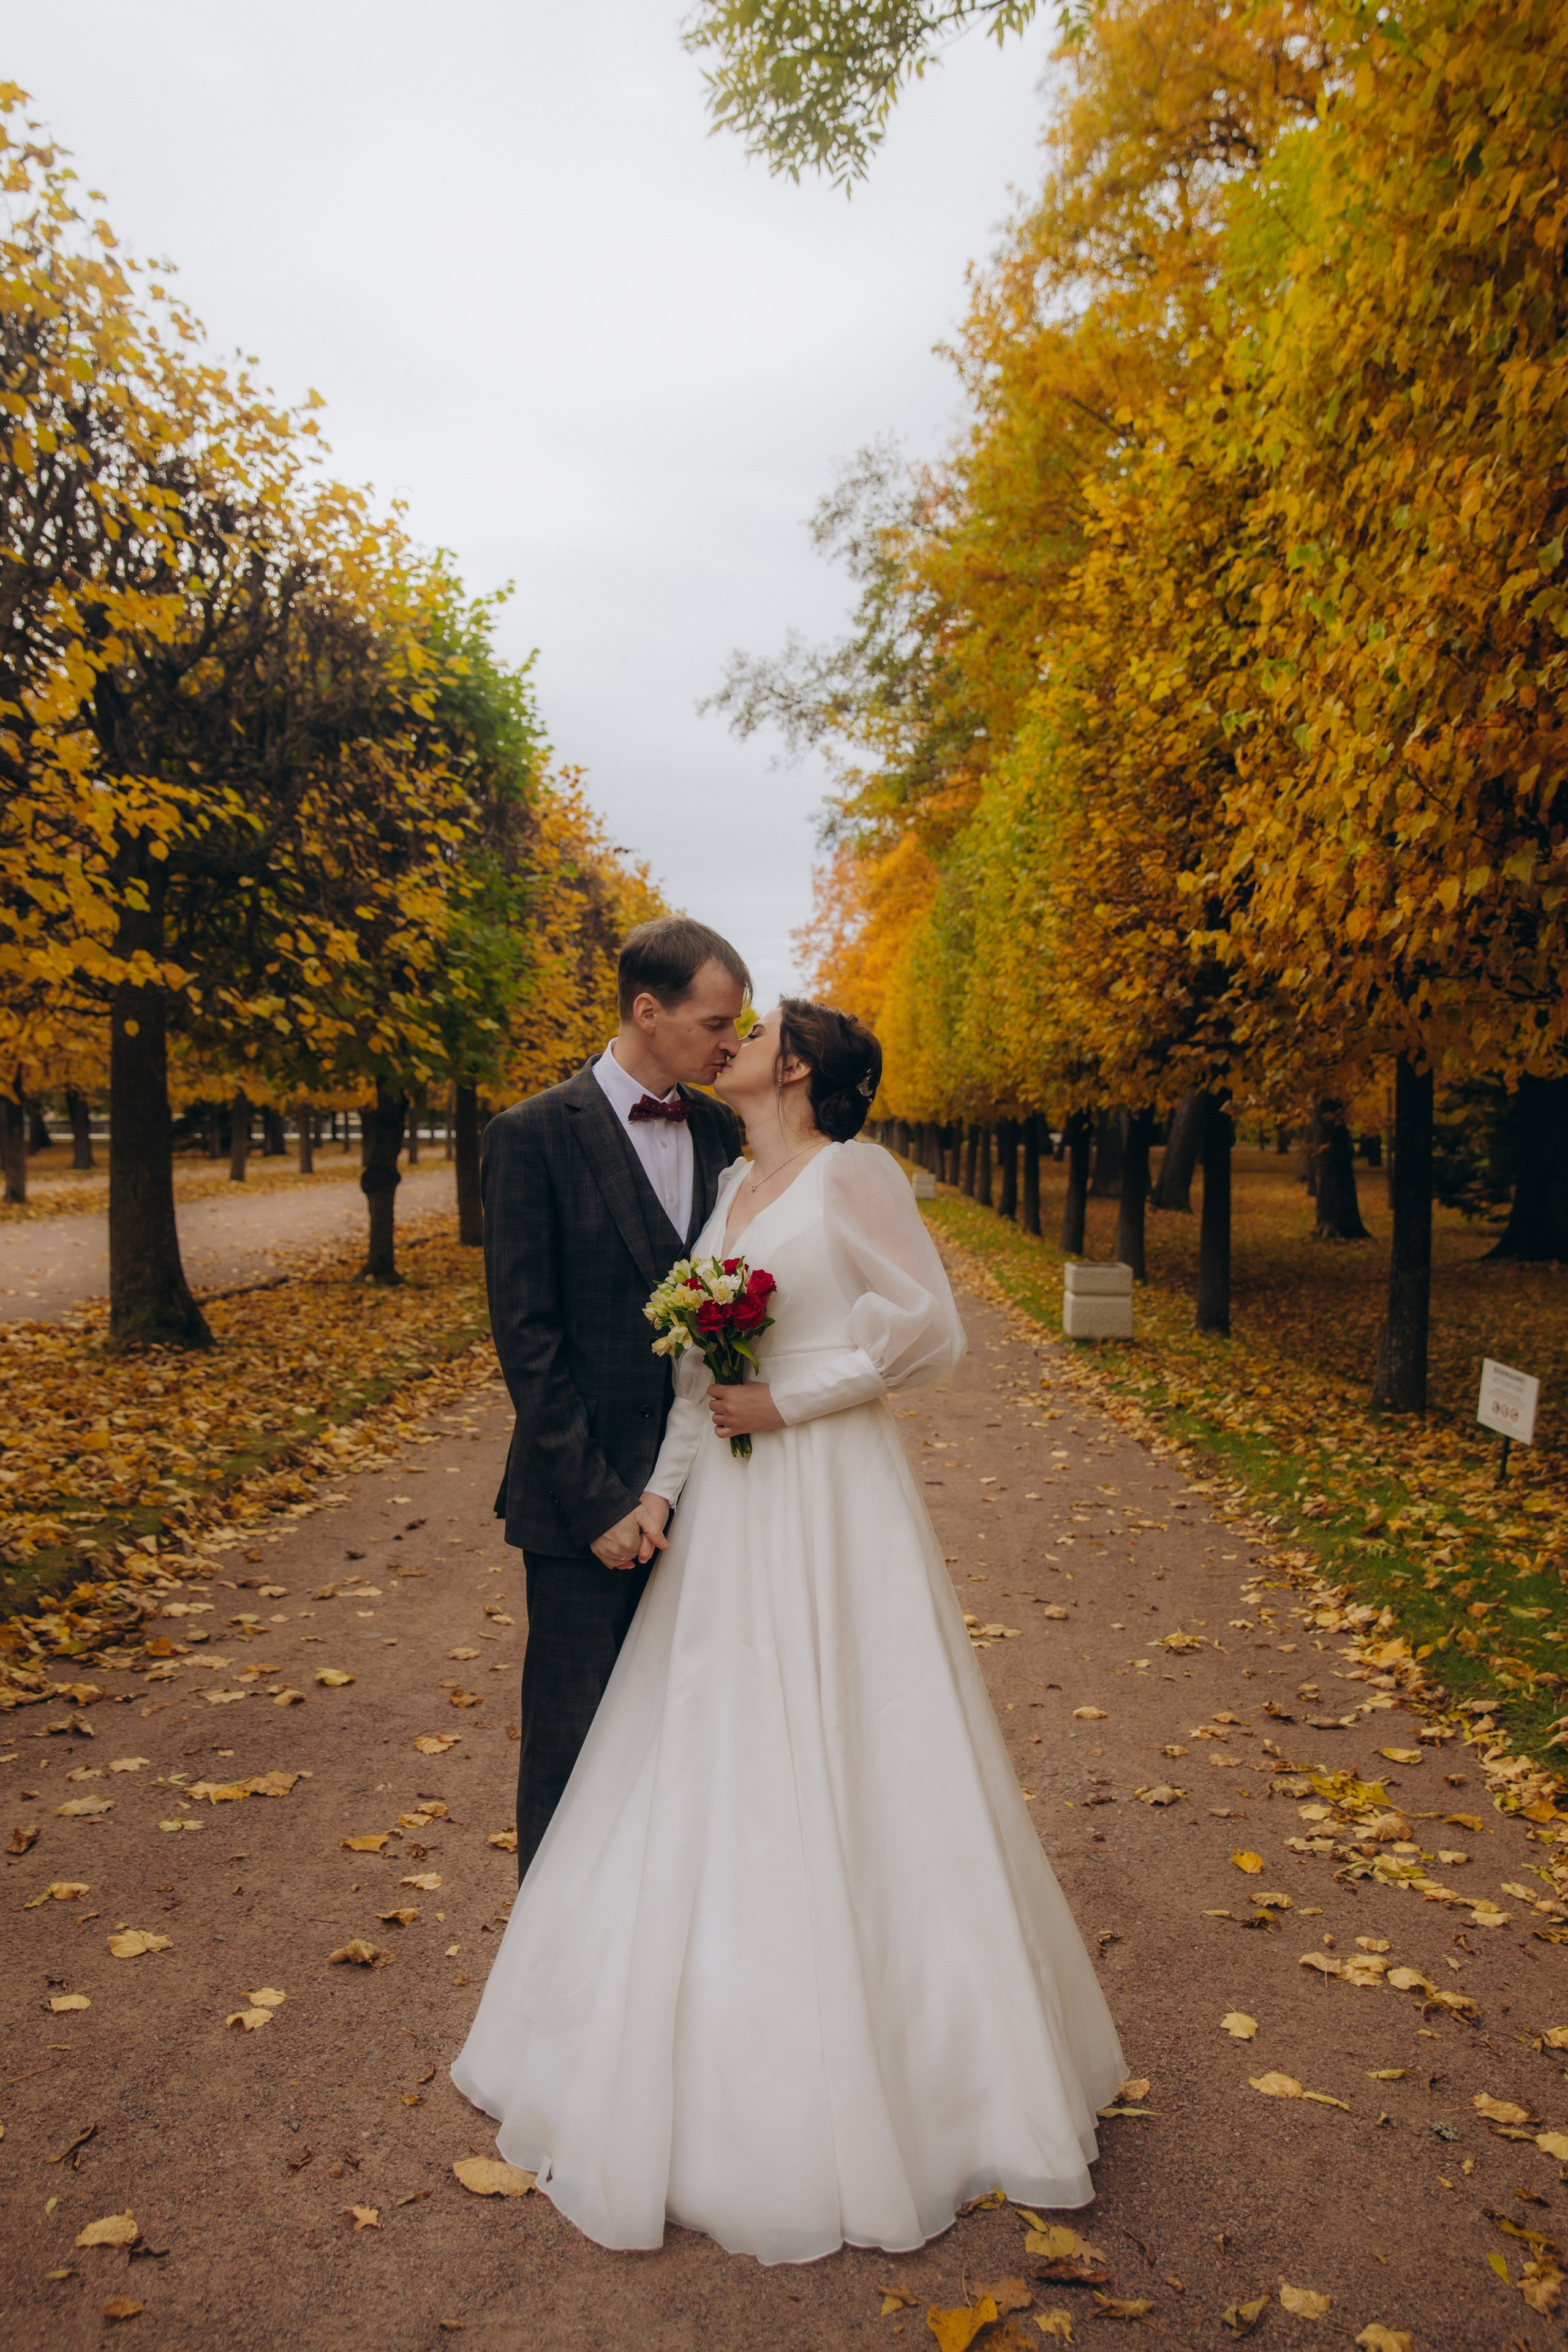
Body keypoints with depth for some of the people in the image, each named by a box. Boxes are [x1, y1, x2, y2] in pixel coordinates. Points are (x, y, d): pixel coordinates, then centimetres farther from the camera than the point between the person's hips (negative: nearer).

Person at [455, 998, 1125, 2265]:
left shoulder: (854, 1173, -8)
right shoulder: (733, 1189, 13)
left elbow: (931, 1330, -14)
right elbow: (702, 1365, 11)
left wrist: (787, 1405, -12)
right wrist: (663, 1487, -1)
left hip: (830, 1508, -7)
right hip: (727, 1518, 7)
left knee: (843, 1774, 2)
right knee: (717, 1770, 12)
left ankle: (889, 2071, 21)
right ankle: (726, 2039, 30)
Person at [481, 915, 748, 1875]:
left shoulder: (722, 1132, 7)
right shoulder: (535, 1135, -9)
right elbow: (526, 1336, -11)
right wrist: (596, 1501, -14)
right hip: (589, 1501, -4)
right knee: (576, 1743, 8)